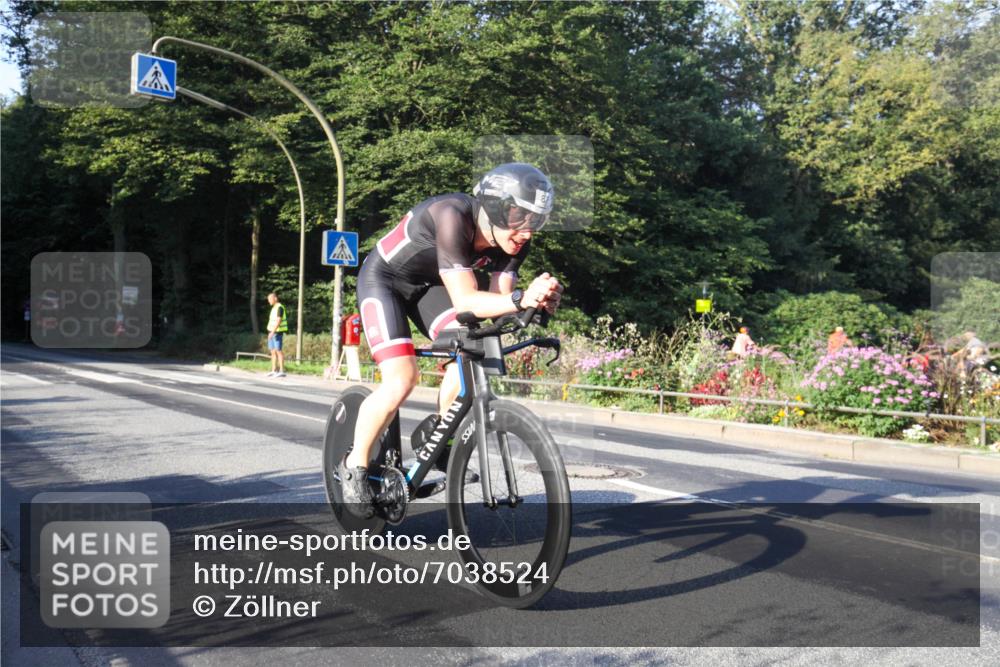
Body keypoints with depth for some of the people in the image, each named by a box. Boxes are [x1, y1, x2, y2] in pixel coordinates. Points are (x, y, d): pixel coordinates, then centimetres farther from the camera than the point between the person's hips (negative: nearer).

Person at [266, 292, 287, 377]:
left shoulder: (279, 307, -14)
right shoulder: (274, 308, 16)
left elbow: (279, 321, -22)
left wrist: (272, 332, -27)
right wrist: (270, 332, 21)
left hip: (277, 332, -10)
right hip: (272, 332, 10)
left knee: (278, 351, -9)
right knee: (273, 351, 9)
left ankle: (281, 371, -8)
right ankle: (274, 371, 12)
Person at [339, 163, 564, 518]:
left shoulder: (514, 237, -16)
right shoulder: (453, 216, -36)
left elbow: (498, 300, -19)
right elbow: (465, 301, -38)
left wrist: (534, 301, -38)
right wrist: (521, 298, -51)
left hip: (427, 283, 6)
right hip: (384, 278, -6)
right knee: (402, 378, -20)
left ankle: (436, 431, 8)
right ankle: (354, 466, 0)